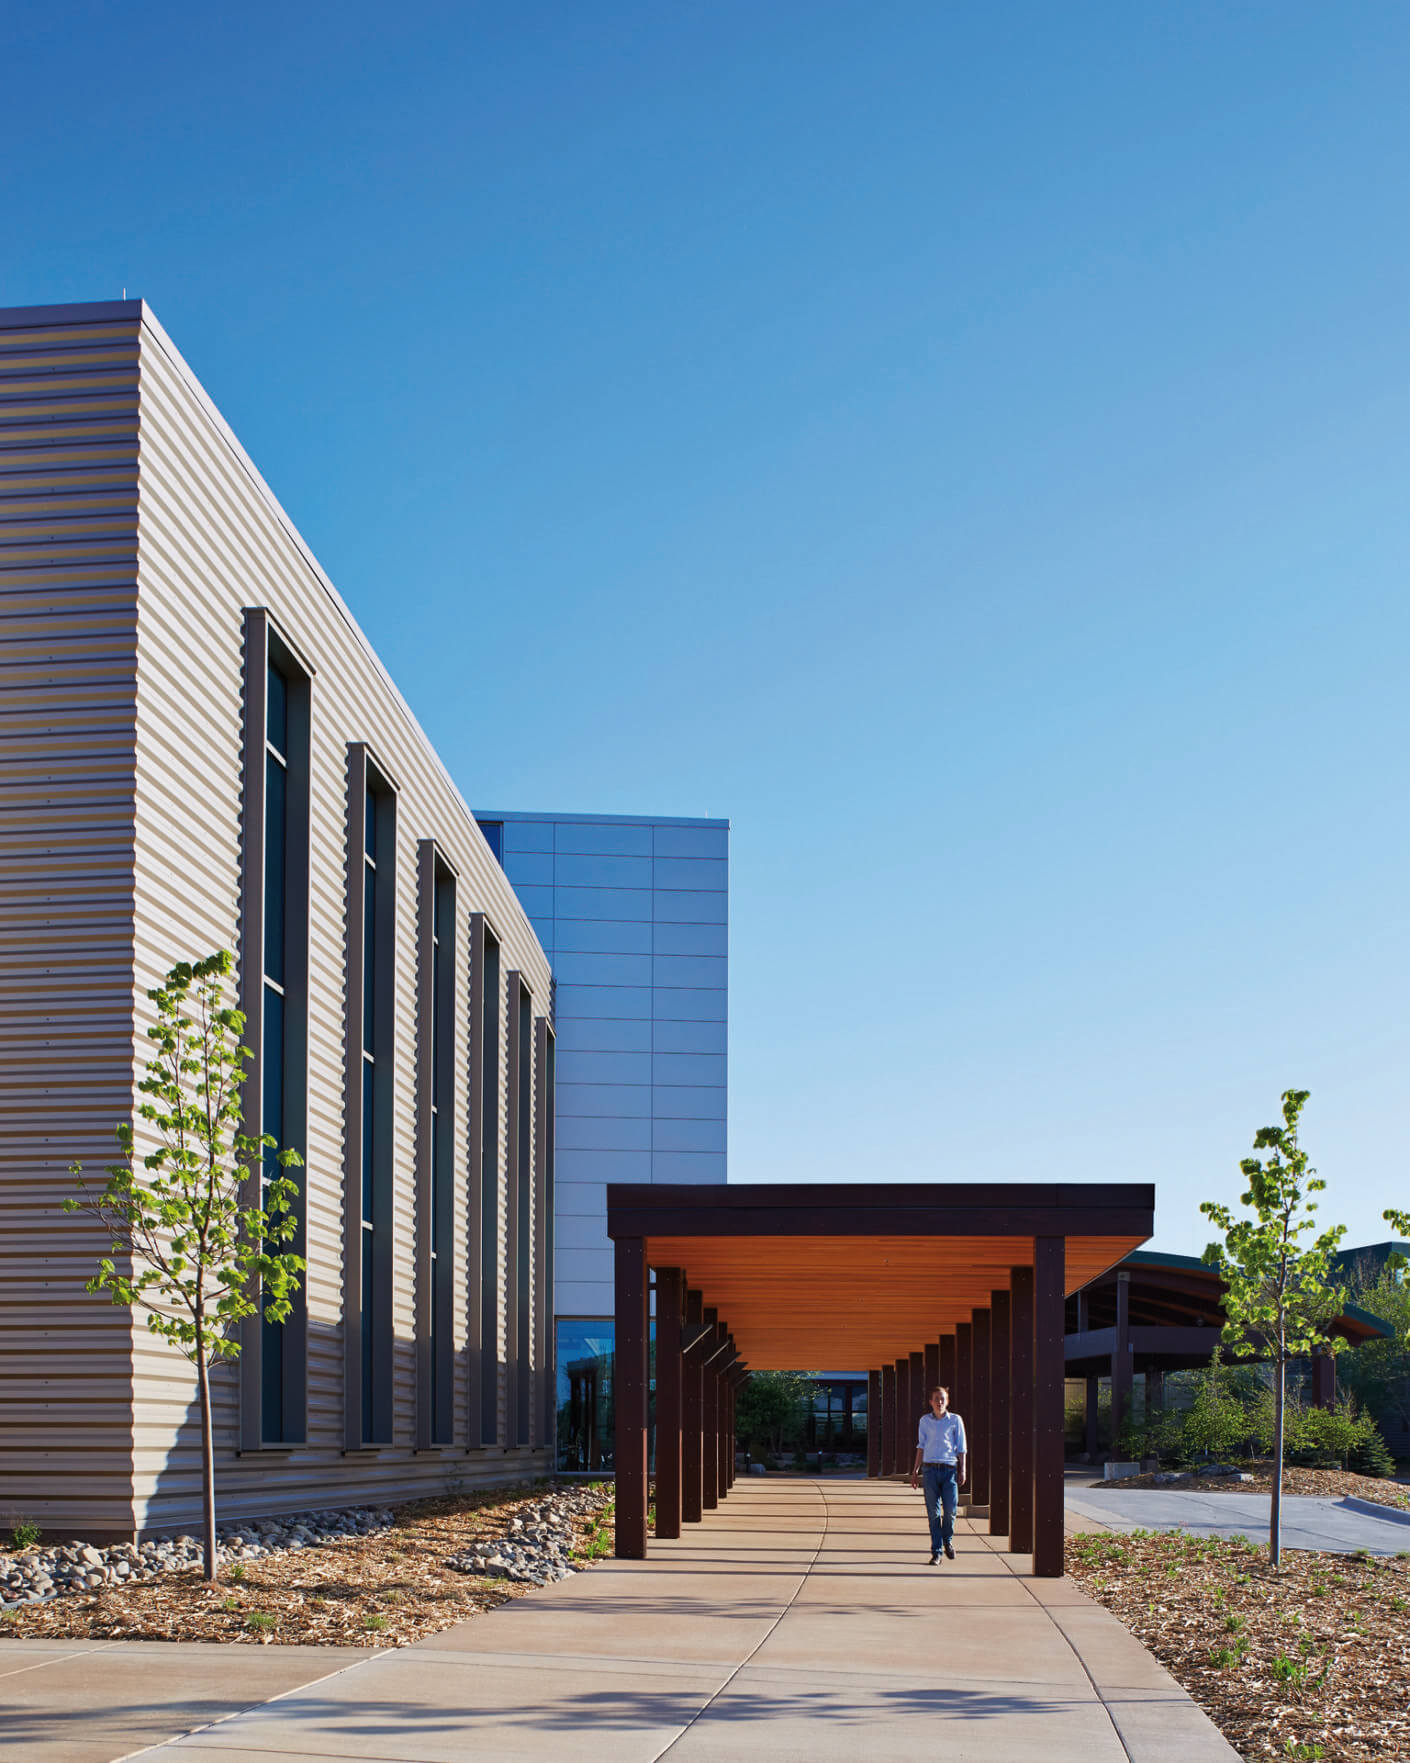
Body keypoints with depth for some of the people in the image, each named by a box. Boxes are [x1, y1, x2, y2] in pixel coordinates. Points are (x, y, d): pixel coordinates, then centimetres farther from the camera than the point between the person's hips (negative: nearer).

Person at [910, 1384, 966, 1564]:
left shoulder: (955, 1420, 6)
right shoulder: (925, 1420, 10)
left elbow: (961, 1448, 8)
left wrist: (962, 1471, 1)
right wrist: (915, 1470, 13)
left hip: (949, 1469, -1)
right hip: (930, 1469, 1)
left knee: (950, 1510, -6)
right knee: (933, 1512, -1)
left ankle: (948, 1540, 23)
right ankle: (936, 1552, 4)